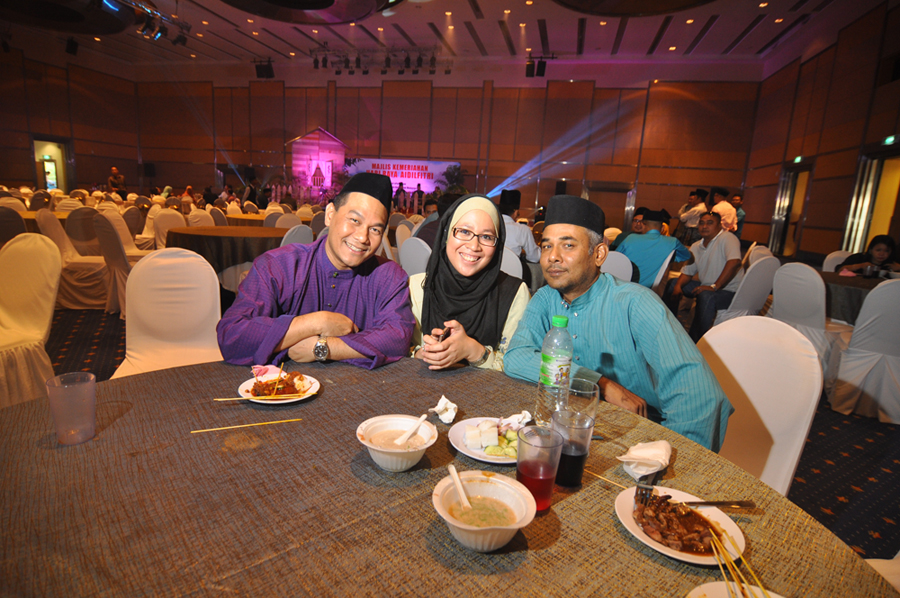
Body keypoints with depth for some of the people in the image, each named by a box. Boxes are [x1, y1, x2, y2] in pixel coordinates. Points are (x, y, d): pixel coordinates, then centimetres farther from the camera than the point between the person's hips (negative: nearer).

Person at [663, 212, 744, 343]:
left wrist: (714, 287, -31)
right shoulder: (696, 247, 9)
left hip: (729, 291, -8)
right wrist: (678, 286, -9)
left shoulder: (727, 238, -14)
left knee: (706, 296, -37)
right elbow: (687, 272, 12)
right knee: (672, 284, 5)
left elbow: (734, 262, -30)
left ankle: (697, 341, -25)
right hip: (706, 285, 8)